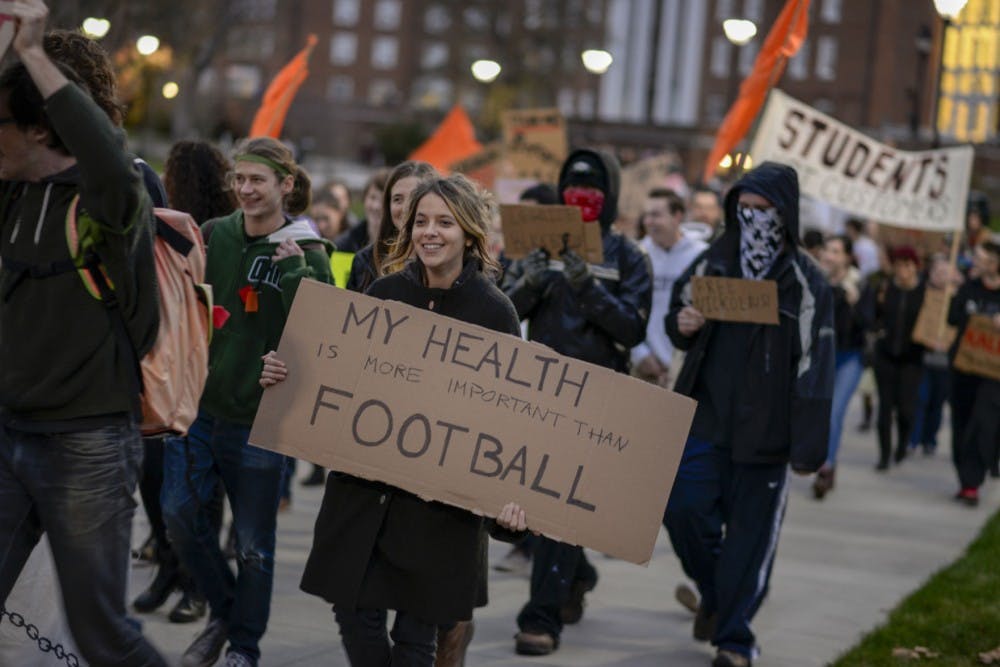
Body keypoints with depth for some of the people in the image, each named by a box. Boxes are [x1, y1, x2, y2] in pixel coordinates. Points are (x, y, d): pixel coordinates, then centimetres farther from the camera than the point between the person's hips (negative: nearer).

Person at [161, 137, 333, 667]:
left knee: (254, 542, 6)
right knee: (180, 515, 1)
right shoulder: (215, 235, 3)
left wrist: (295, 270, -25)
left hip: (259, 415, -3)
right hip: (198, 403, 3)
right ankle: (224, 612, 25)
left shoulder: (306, 253, -7)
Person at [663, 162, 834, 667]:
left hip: (764, 430, -3)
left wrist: (809, 447, -15)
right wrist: (681, 325, -6)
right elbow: (678, 316, 21)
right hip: (704, 416, 3)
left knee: (750, 531, 2)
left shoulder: (805, 283, -5)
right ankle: (714, 593, 24)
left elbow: (814, 369, -9)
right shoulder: (713, 263, 8)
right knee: (684, 509, -4)